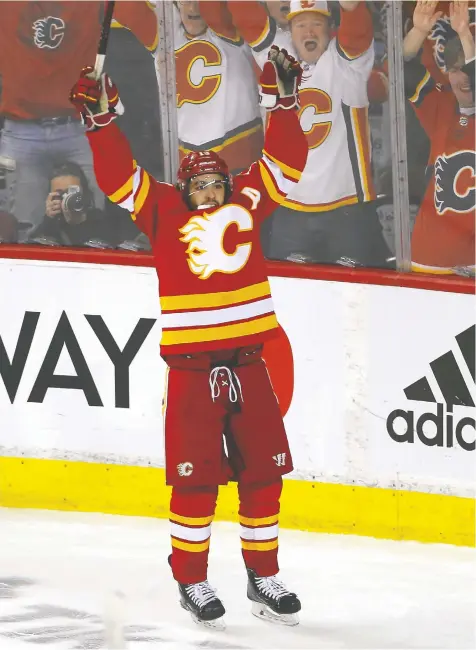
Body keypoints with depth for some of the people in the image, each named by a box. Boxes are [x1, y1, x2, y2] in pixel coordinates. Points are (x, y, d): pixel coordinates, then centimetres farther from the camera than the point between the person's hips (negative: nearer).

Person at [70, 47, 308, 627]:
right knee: (196, 480, -3)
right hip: (191, 370, -3)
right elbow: (119, 176, -7)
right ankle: (191, 579, 11)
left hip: (248, 364, 3)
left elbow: (284, 163, 8)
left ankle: (263, 577, 19)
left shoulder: (246, 203, 8)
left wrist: (283, 103, 1)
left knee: (263, 474, 7)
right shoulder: (164, 213, 0)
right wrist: (101, 119, -14)